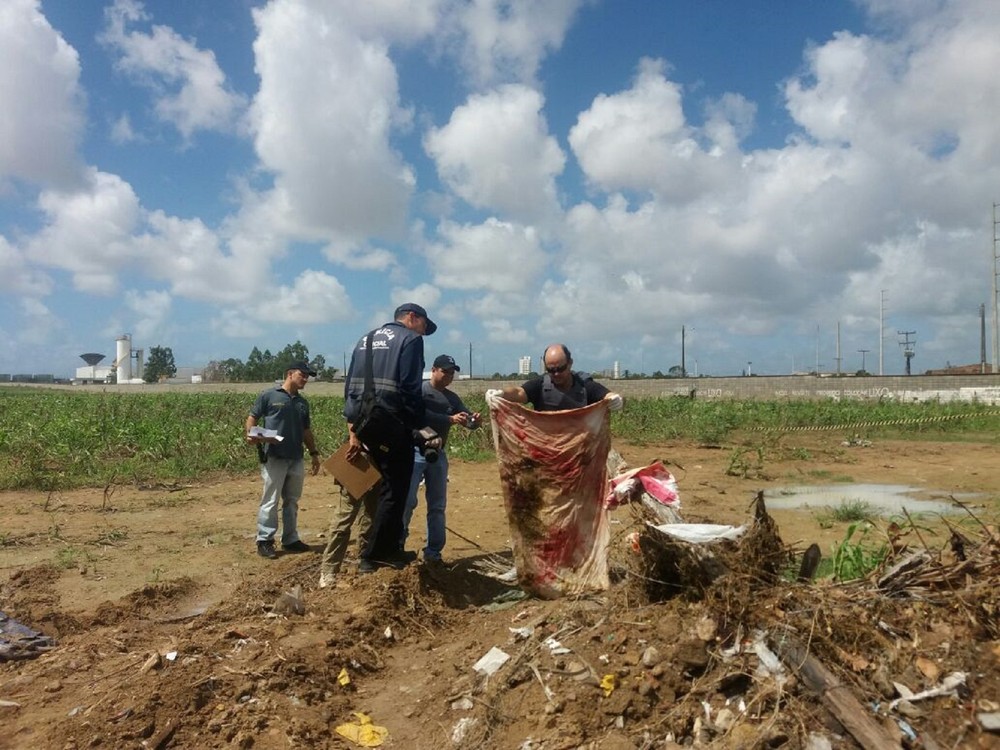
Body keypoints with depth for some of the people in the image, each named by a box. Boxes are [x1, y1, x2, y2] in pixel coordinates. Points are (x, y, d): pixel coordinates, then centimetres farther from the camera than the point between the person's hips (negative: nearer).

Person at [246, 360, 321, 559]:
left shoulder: (303, 402, 16)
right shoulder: (269, 396, -2)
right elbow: (252, 419, -1)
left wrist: (314, 453, 17)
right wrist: (251, 435, -19)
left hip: (296, 459, 6)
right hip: (273, 458, -6)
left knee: (292, 501, 12)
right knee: (270, 501, -3)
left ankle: (290, 539, 21)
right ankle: (264, 541, 5)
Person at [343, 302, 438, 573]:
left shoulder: (367, 338, 19)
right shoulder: (411, 339, -3)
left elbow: (350, 386, 14)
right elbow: (410, 389, -14)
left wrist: (353, 430, 12)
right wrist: (420, 427, -7)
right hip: (391, 424, -8)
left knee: (378, 487, 18)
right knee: (394, 490, 2)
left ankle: (388, 549, 25)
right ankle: (372, 556, 5)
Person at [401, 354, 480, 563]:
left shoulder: (452, 398, 12)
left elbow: (468, 421, 6)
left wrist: (474, 420, -18)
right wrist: (450, 419, -29)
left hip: (439, 455, 6)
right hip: (416, 452, -6)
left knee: (437, 505, 7)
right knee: (408, 500, -12)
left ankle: (433, 552, 15)